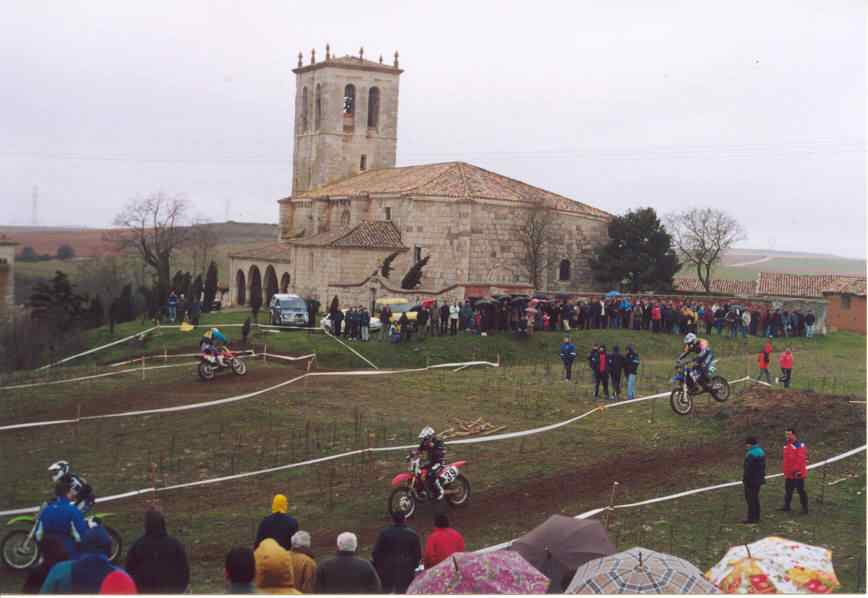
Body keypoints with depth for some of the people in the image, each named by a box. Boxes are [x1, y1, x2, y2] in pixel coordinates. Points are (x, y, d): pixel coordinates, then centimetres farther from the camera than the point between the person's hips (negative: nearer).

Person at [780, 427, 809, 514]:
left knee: (800, 490, -1)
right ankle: (786, 506, 28)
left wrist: (797, 471, -23)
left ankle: (804, 508, 7)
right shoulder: (787, 445, 11)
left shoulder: (799, 445, -16)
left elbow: (801, 459, -21)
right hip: (789, 474, 8)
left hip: (797, 474, -8)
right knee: (788, 490, 17)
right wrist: (785, 471, 20)